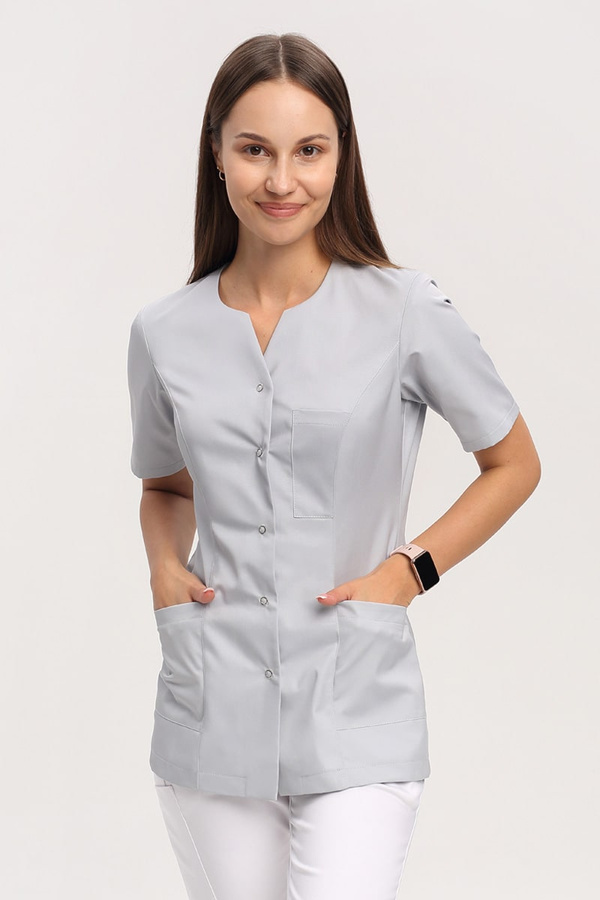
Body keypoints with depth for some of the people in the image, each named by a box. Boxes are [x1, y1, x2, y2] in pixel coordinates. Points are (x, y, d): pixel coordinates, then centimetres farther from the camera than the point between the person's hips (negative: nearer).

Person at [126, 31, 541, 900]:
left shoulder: (406, 310, -5)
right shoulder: (165, 332, 3)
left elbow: (514, 465, 7)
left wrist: (411, 569, -5)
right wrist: (165, 568, 2)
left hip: (356, 717, -3)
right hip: (210, 718, 3)